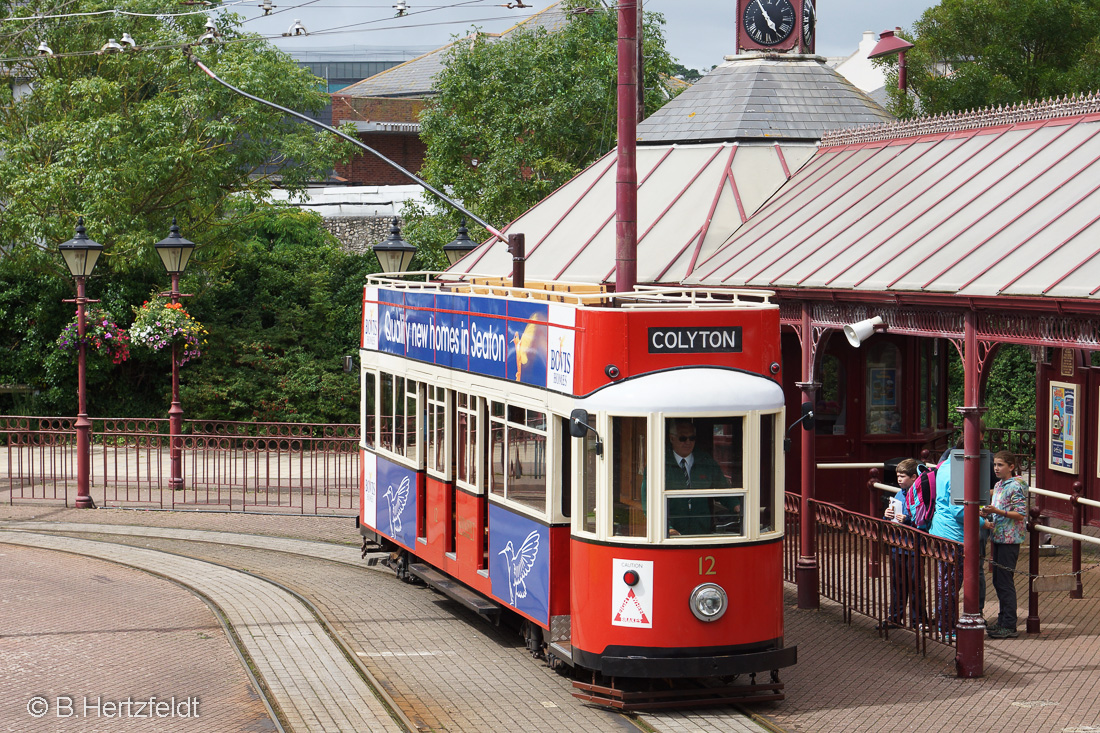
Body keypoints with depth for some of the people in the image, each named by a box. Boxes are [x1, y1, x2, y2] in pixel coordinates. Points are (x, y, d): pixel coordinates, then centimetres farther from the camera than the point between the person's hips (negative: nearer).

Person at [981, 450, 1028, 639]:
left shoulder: (1016, 486, -13)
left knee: (1005, 582, -7)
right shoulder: (999, 485, 15)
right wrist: (988, 516, 4)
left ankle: (1009, 626, -2)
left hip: (1010, 540, -9)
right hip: (998, 538, 9)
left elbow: (1021, 514, -17)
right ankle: (1002, 621, 22)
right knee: (998, 581, 13)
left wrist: (997, 511, -26)